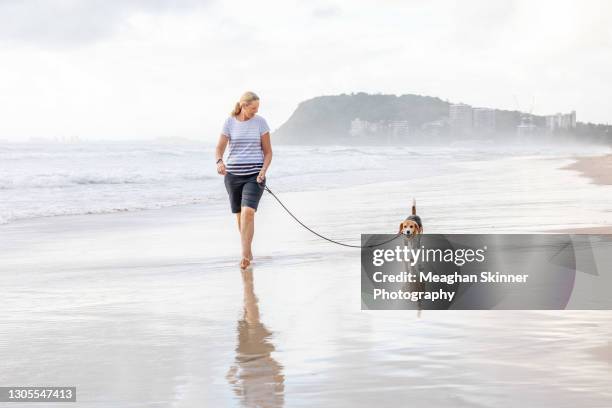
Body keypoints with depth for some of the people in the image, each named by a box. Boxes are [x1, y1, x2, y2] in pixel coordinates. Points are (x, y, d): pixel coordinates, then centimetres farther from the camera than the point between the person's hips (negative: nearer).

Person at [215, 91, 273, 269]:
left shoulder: (260, 122, 1)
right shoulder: (230, 122, 1)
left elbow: (268, 151, 4)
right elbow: (219, 148, 0)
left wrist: (263, 171, -11)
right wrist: (219, 162, -22)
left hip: (254, 175, -2)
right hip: (233, 175, 2)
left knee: (248, 211, -20)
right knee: (240, 215, 8)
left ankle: (245, 253, -19)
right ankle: (248, 252, 25)